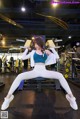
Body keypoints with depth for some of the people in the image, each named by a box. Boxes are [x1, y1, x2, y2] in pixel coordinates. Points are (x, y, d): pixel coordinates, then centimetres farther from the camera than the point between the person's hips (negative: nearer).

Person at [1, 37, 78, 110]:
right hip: (35, 71, 0)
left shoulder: (45, 51, 15)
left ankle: (71, 96, -20)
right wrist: (26, 49, 23)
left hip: (44, 71, 0)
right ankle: (8, 97, -22)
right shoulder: (33, 52, 17)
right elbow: (23, 57, 21)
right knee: (19, 76, -28)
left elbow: (56, 56, 15)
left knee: (60, 76, -26)